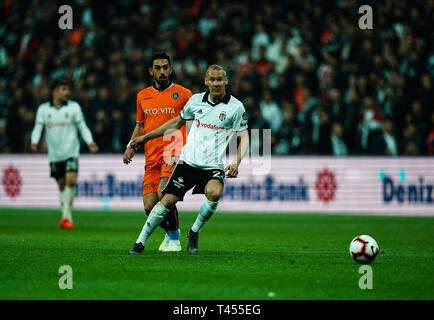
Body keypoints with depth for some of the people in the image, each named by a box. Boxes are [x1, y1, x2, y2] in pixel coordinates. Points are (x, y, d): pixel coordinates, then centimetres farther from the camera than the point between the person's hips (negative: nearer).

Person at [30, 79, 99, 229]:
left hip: (71, 152, -2)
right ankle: (66, 217, 21)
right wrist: (34, 142, -13)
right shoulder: (43, 109, 5)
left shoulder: (74, 107, 2)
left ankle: (66, 216, -16)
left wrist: (90, 142, -10)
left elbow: (82, 127, 5)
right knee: (61, 185, 9)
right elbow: (38, 127, 5)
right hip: (54, 154, 2)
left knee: (70, 180, -18)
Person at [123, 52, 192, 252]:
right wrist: (131, 147, 11)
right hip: (151, 156, 5)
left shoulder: (183, 94, 2)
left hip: (173, 150, -5)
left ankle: (174, 240, -10)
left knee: (163, 193, -27)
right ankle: (170, 232, 28)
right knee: (149, 206, -2)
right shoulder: (143, 96, 14)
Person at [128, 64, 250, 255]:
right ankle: (141, 242, 3)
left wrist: (236, 163, -16)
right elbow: (177, 122, 23)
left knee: (214, 193, -31)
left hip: (213, 166, -2)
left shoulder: (236, 107, -2)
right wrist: (146, 137, 24)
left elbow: (243, 138, 2)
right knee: (168, 200, -9)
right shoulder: (196, 100, 7)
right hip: (188, 160, 2)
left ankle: (194, 232, -7)